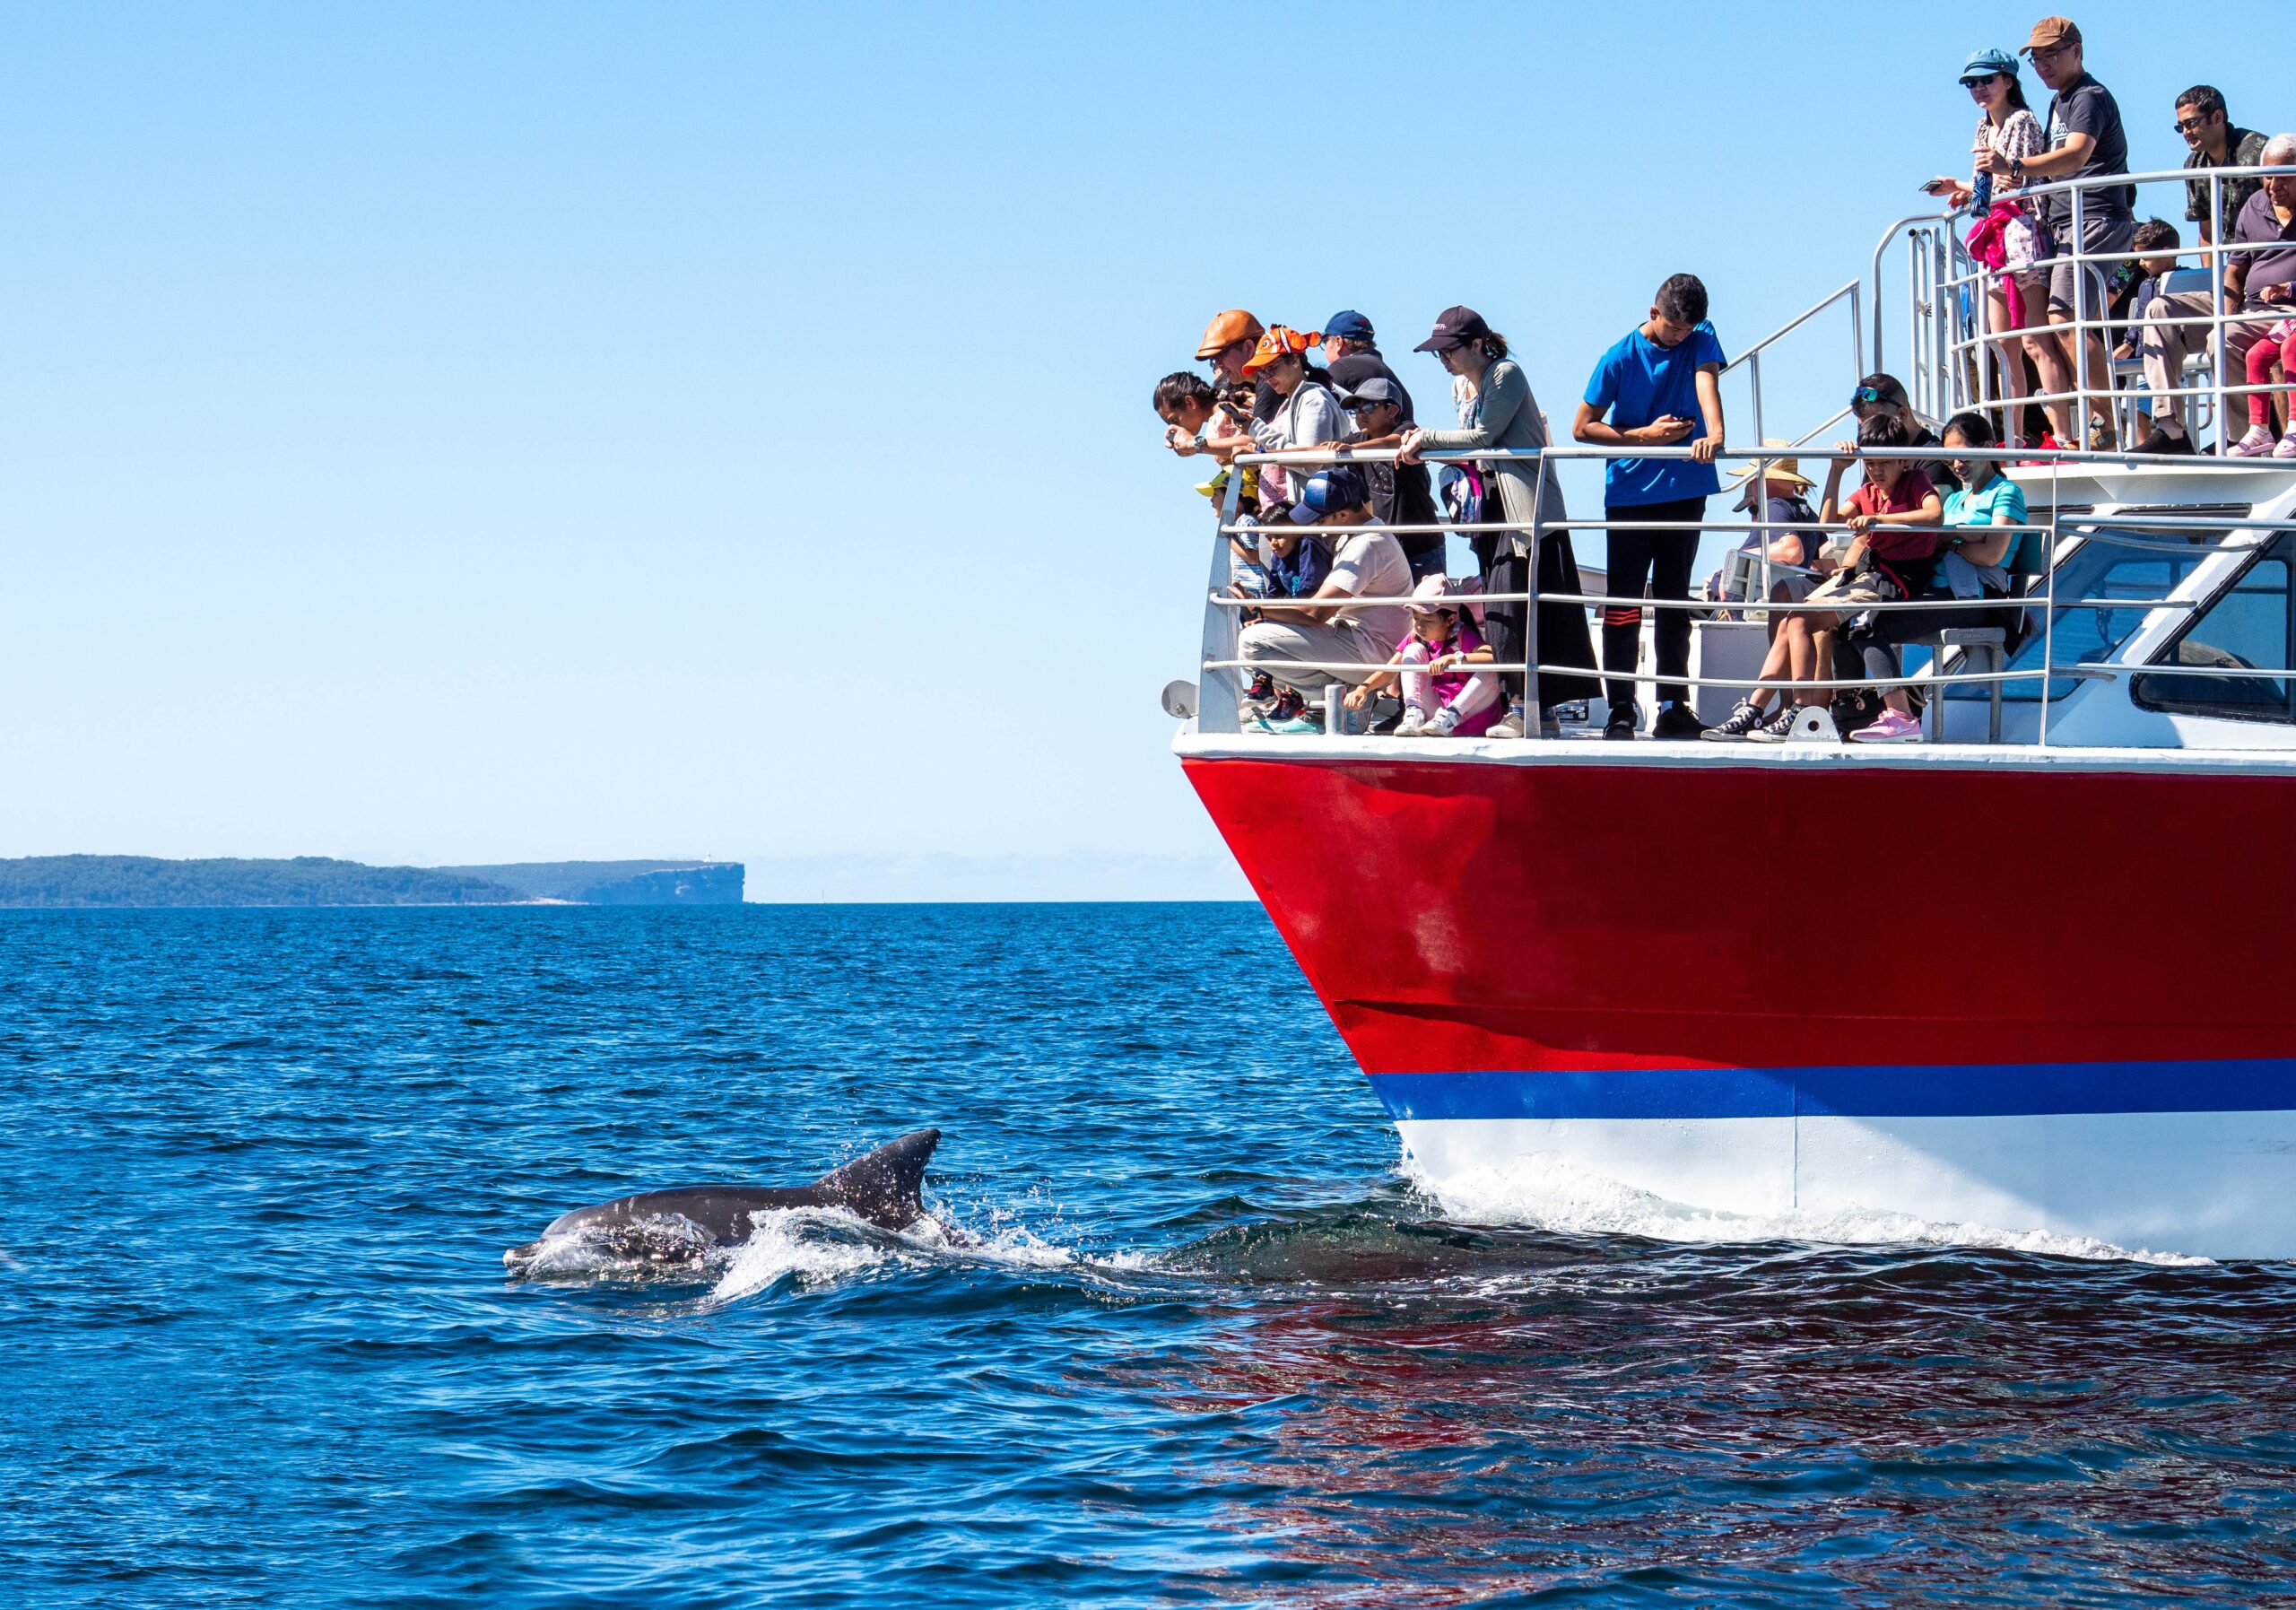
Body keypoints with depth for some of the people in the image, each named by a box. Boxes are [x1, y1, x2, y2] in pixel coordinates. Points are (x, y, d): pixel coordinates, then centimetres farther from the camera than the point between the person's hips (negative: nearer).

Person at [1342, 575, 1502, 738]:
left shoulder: (1464, 636, -15)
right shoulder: (1416, 638, 2)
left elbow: (1492, 658, -35)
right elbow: (1390, 669, -1)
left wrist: (1452, 658, -46)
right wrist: (1363, 688, -18)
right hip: (1433, 710, 5)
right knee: (1413, 650, -8)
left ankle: (1451, 716, -34)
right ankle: (1414, 714, -25)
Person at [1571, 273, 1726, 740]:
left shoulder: (1700, 340, 1)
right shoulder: (1620, 358, -5)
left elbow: (1707, 383, -19)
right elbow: (1582, 427, -3)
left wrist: (1713, 433, -38)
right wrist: (1646, 435, -12)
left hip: (1684, 490, 2)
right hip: (1630, 494, -2)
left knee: (1674, 601, 7)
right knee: (1624, 605, -4)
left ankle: (1673, 708, 9)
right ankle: (1620, 710, -2)